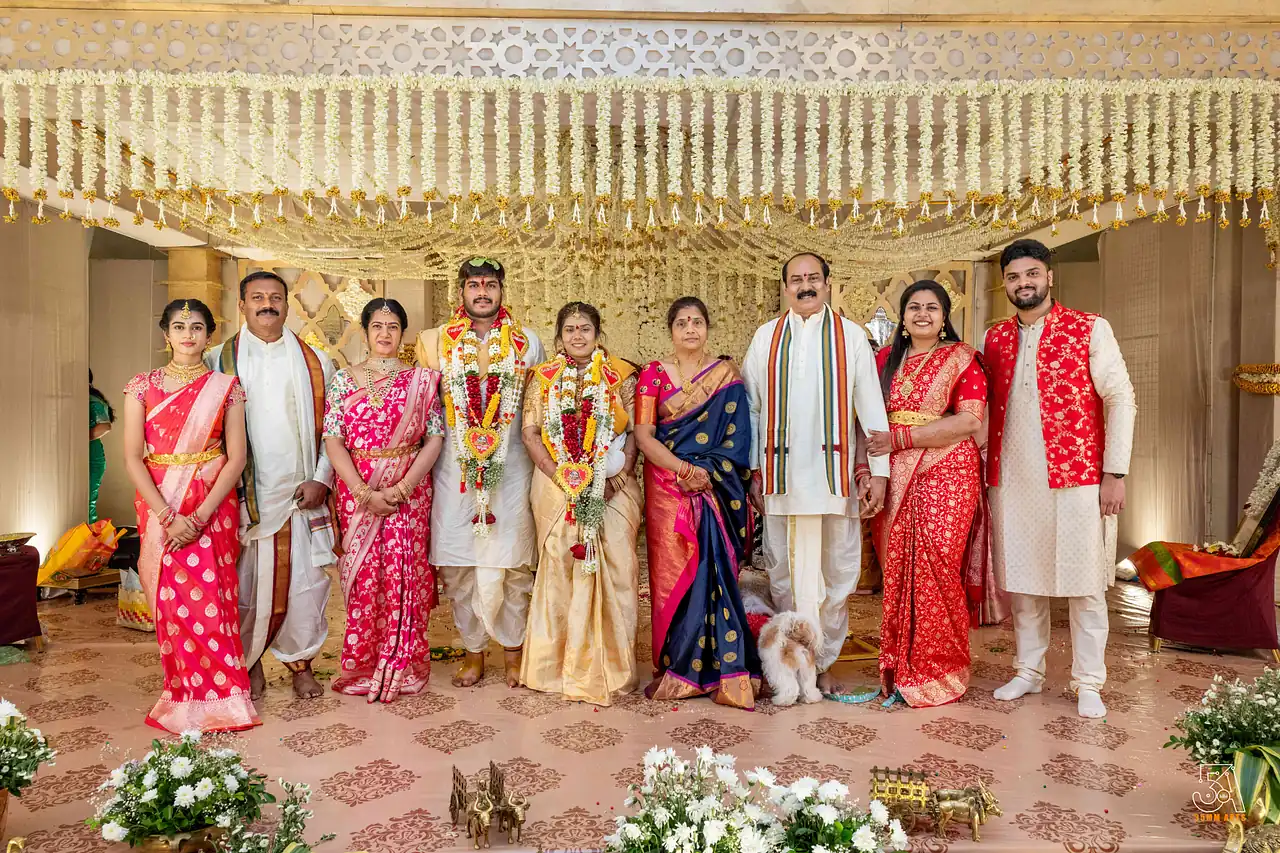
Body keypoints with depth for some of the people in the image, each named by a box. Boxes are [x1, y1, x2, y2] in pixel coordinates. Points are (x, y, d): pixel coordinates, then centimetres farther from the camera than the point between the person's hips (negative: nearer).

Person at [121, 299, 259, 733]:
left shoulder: (225, 387, 2)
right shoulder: (142, 386, 4)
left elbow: (236, 458, -3)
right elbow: (133, 458, -2)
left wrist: (198, 516, -13)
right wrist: (167, 516, -13)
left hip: (213, 508, -1)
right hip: (159, 507, 1)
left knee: (212, 599, -2)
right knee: (171, 602, 3)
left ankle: (218, 697, 13)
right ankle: (182, 697, 19)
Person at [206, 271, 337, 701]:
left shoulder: (314, 362, 9)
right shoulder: (219, 359, 7)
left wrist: (321, 479, -3)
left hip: (301, 494, 1)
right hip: (242, 495, 0)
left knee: (304, 581, 2)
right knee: (245, 584, 4)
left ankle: (301, 661, 19)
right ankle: (249, 662, 22)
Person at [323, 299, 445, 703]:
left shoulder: (421, 380, 4)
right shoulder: (343, 379, 5)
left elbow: (435, 438, -1)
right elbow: (333, 440, -2)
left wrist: (402, 488, -12)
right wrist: (365, 493, -12)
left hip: (409, 491, 0)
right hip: (357, 491, 1)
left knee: (405, 576, 1)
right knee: (362, 576, 3)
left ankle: (402, 667, 15)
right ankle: (361, 667, 18)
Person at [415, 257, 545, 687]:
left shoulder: (528, 343, 9)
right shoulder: (436, 342, 8)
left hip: (510, 469, 0)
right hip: (455, 469, 1)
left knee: (511, 562, 1)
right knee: (459, 563, 5)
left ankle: (513, 650, 18)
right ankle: (473, 650, 20)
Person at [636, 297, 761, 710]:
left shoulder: (728, 375, 8)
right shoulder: (653, 374, 7)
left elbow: (737, 437, 2)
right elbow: (643, 435, -2)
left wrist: (705, 472, -11)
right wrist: (683, 468, -13)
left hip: (717, 489, 0)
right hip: (667, 489, 0)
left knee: (715, 571, -4)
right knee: (673, 572, -1)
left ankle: (721, 666, 6)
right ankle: (674, 668, 10)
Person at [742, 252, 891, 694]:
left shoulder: (851, 336, 6)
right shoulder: (766, 337, 8)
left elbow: (871, 406, 3)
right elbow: (750, 407, 8)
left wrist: (878, 470, -2)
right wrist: (752, 470, 3)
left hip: (835, 472, 0)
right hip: (781, 472, 1)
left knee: (837, 571, 5)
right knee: (784, 571, 6)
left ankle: (824, 662, 19)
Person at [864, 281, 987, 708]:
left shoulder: (961, 358, 2)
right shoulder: (886, 359, 14)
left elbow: (970, 420, -10)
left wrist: (900, 439, -14)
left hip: (946, 476, -3)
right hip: (894, 480, 3)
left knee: (935, 571, -6)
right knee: (896, 572, 2)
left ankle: (936, 673, 11)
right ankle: (899, 670, 15)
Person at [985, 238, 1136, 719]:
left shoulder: (1090, 329, 0)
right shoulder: (995, 338, 11)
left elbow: (1120, 398, -3)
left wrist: (1114, 472, -9)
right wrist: (985, 470, 8)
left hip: (1076, 478, -3)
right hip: (1011, 481, 4)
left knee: (1084, 583, 3)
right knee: (1020, 580, 10)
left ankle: (1088, 684, 17)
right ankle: (1028, 672, 25)